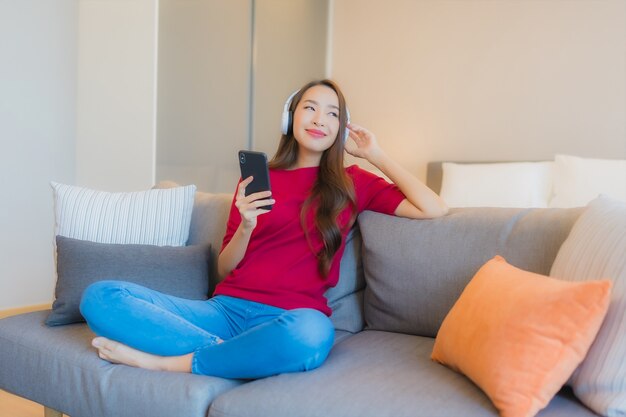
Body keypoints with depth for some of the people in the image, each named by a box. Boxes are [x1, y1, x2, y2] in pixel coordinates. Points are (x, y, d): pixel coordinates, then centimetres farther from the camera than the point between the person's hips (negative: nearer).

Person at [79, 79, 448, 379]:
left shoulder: (353, 183, 10)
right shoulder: (256, 179, 14)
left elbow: (434, 209, -2)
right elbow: (225, 269, 13)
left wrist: (376, 155, 6)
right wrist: (245, 226, -8)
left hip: (290, 317, -2)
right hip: (227, 309, 3)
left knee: (310, 335, -41)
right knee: (100, 297, -15)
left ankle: (164, 362, -20)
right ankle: (227, 354, -23)